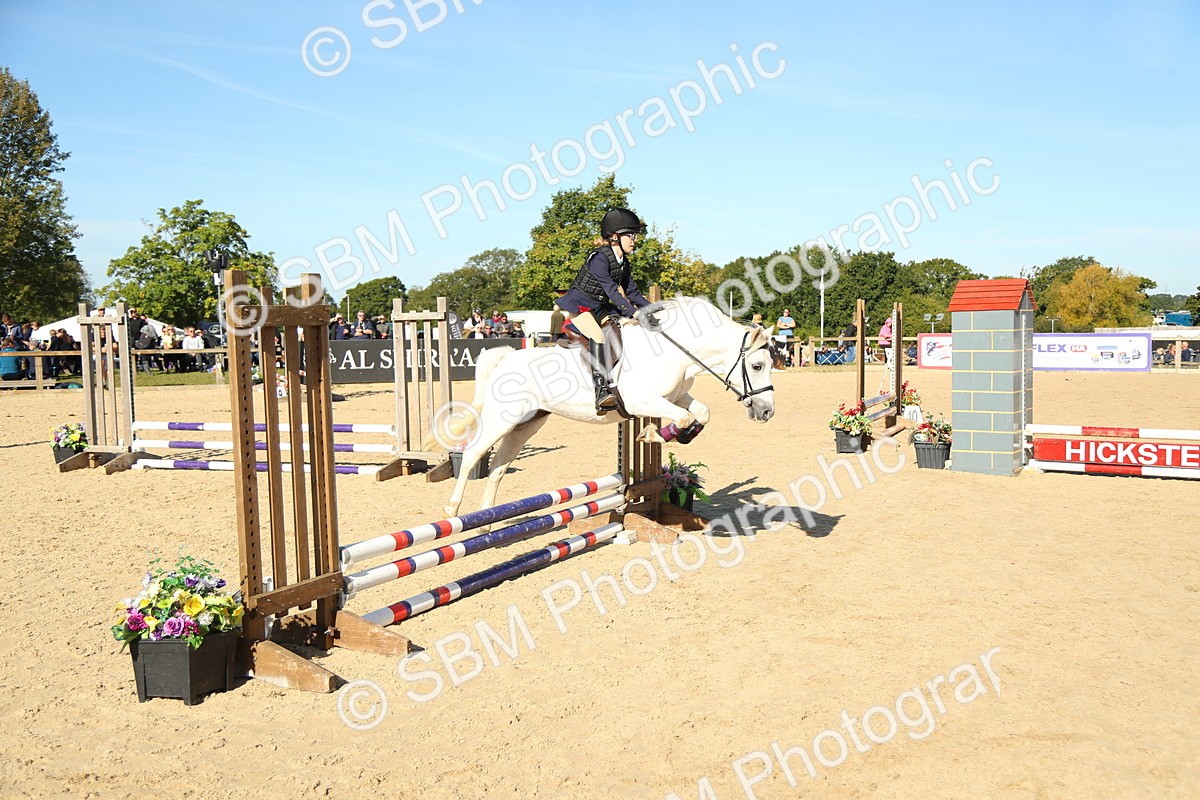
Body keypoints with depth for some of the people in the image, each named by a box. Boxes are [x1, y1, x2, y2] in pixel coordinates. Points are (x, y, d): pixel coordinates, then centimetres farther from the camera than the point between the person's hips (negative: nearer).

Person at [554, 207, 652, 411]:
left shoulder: (624, 263, 7)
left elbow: (632, 292, 9)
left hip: (599, 308, 10)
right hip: (578, 306, -10)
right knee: (597, 335, -33)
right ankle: (601, 391, -41)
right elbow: (611, 290, -29)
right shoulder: (599, 258, -21)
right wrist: (635, 313, -35)